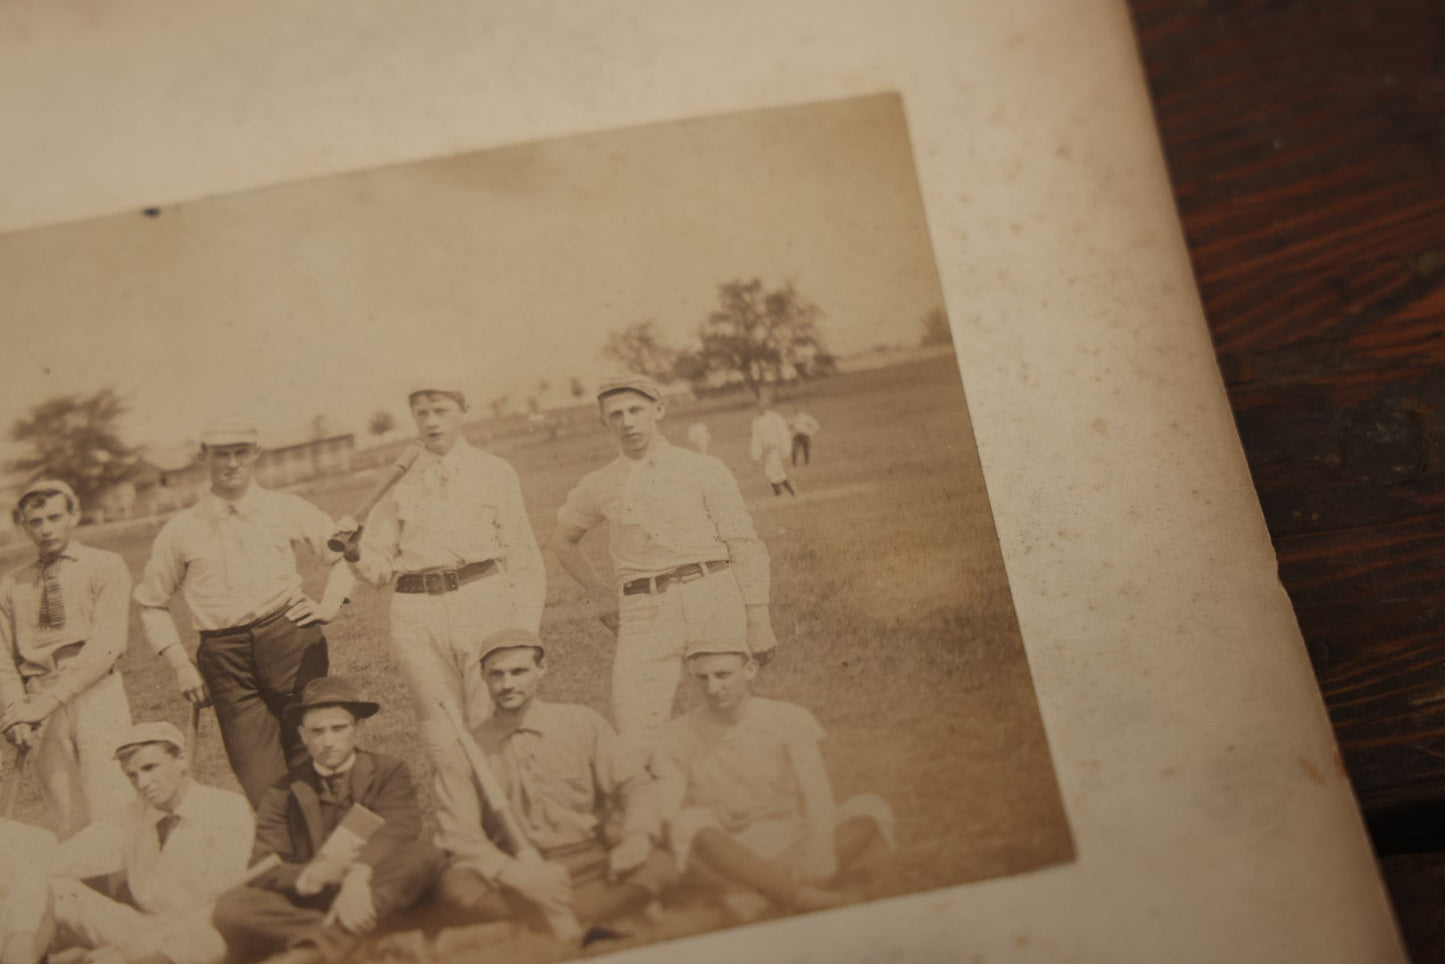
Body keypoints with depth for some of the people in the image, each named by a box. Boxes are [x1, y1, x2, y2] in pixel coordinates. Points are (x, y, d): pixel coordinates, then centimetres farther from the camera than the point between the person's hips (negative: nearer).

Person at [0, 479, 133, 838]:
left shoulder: (105, 567, 5)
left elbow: (107, 642, -7)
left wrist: (52, 697, -15)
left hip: (96, 694, -3)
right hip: (43, 715, 3)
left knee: (112, 812, -11)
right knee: (70, 825, 1)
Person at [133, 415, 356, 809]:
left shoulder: (287, 509, 8)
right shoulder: (180, 530, 8)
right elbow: (151, 603, 18)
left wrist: (331, 604, 5)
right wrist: (181, 665, 8)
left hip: (290, 640, 0)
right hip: (224, 655, 0)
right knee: (261, 783, -5)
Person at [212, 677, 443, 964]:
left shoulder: (388, 772, 9)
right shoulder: (282, 794, 13)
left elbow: (399, 827, -12)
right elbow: (262, 873, 0)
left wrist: (358, 876, -33)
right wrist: (308, 877, -23)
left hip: (379, 899, -1)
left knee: (424, 855, -30)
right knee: (230, 907, -24)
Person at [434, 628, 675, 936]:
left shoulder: (583, 724, 6)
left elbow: (632, 784, 6)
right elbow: (459, 833, -5)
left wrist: (636, 838, -17)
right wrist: (510, 871, -25)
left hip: (588, 862, 1)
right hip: (515, 872, -1)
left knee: (658, 867, -28)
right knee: (455, 888, -32)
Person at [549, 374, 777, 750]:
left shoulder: (703, 469, 7)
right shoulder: (598, 487, 13)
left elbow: (744, 545, 5)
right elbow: (563, 541, 30)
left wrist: (758, 621, -1)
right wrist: (604, 595, 22)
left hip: (714, 597, -1)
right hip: (644, 614, 1)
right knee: (636, 739, -8)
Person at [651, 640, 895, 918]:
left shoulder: (788, 719, -3)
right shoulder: (678, 736, -2)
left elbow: (818, 797, -14)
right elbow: (666, 815, -10)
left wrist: (820, 869, -29)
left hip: (789, 846, 1)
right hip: (725, 856, -1)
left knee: (870, 809, -22)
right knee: (691, 824, -36)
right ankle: (801, 895, -38)